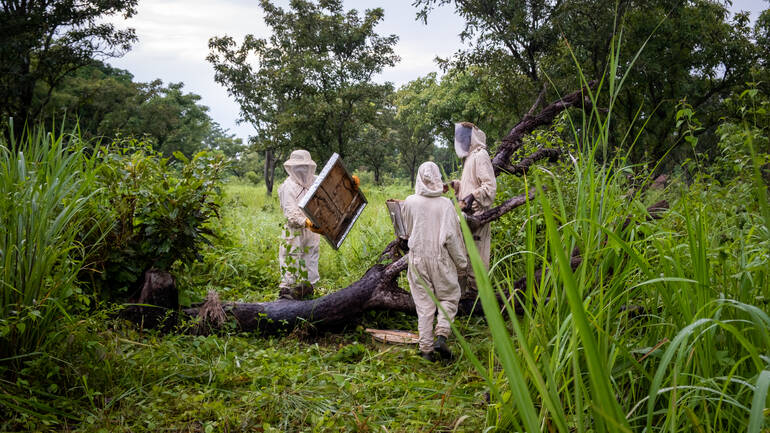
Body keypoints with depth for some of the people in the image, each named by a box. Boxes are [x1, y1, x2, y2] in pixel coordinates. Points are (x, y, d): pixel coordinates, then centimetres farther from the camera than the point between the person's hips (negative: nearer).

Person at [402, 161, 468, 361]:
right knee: (449, 297, 15)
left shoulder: (410, 202, -5)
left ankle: (426, 348, 10)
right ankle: (441, 336, -3)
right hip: (441, 258, -2)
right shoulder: (445, 204, -9)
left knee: (424, 304, 8)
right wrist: (461, 261, 2)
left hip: (417, 258, 2)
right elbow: (453, 235, -8)